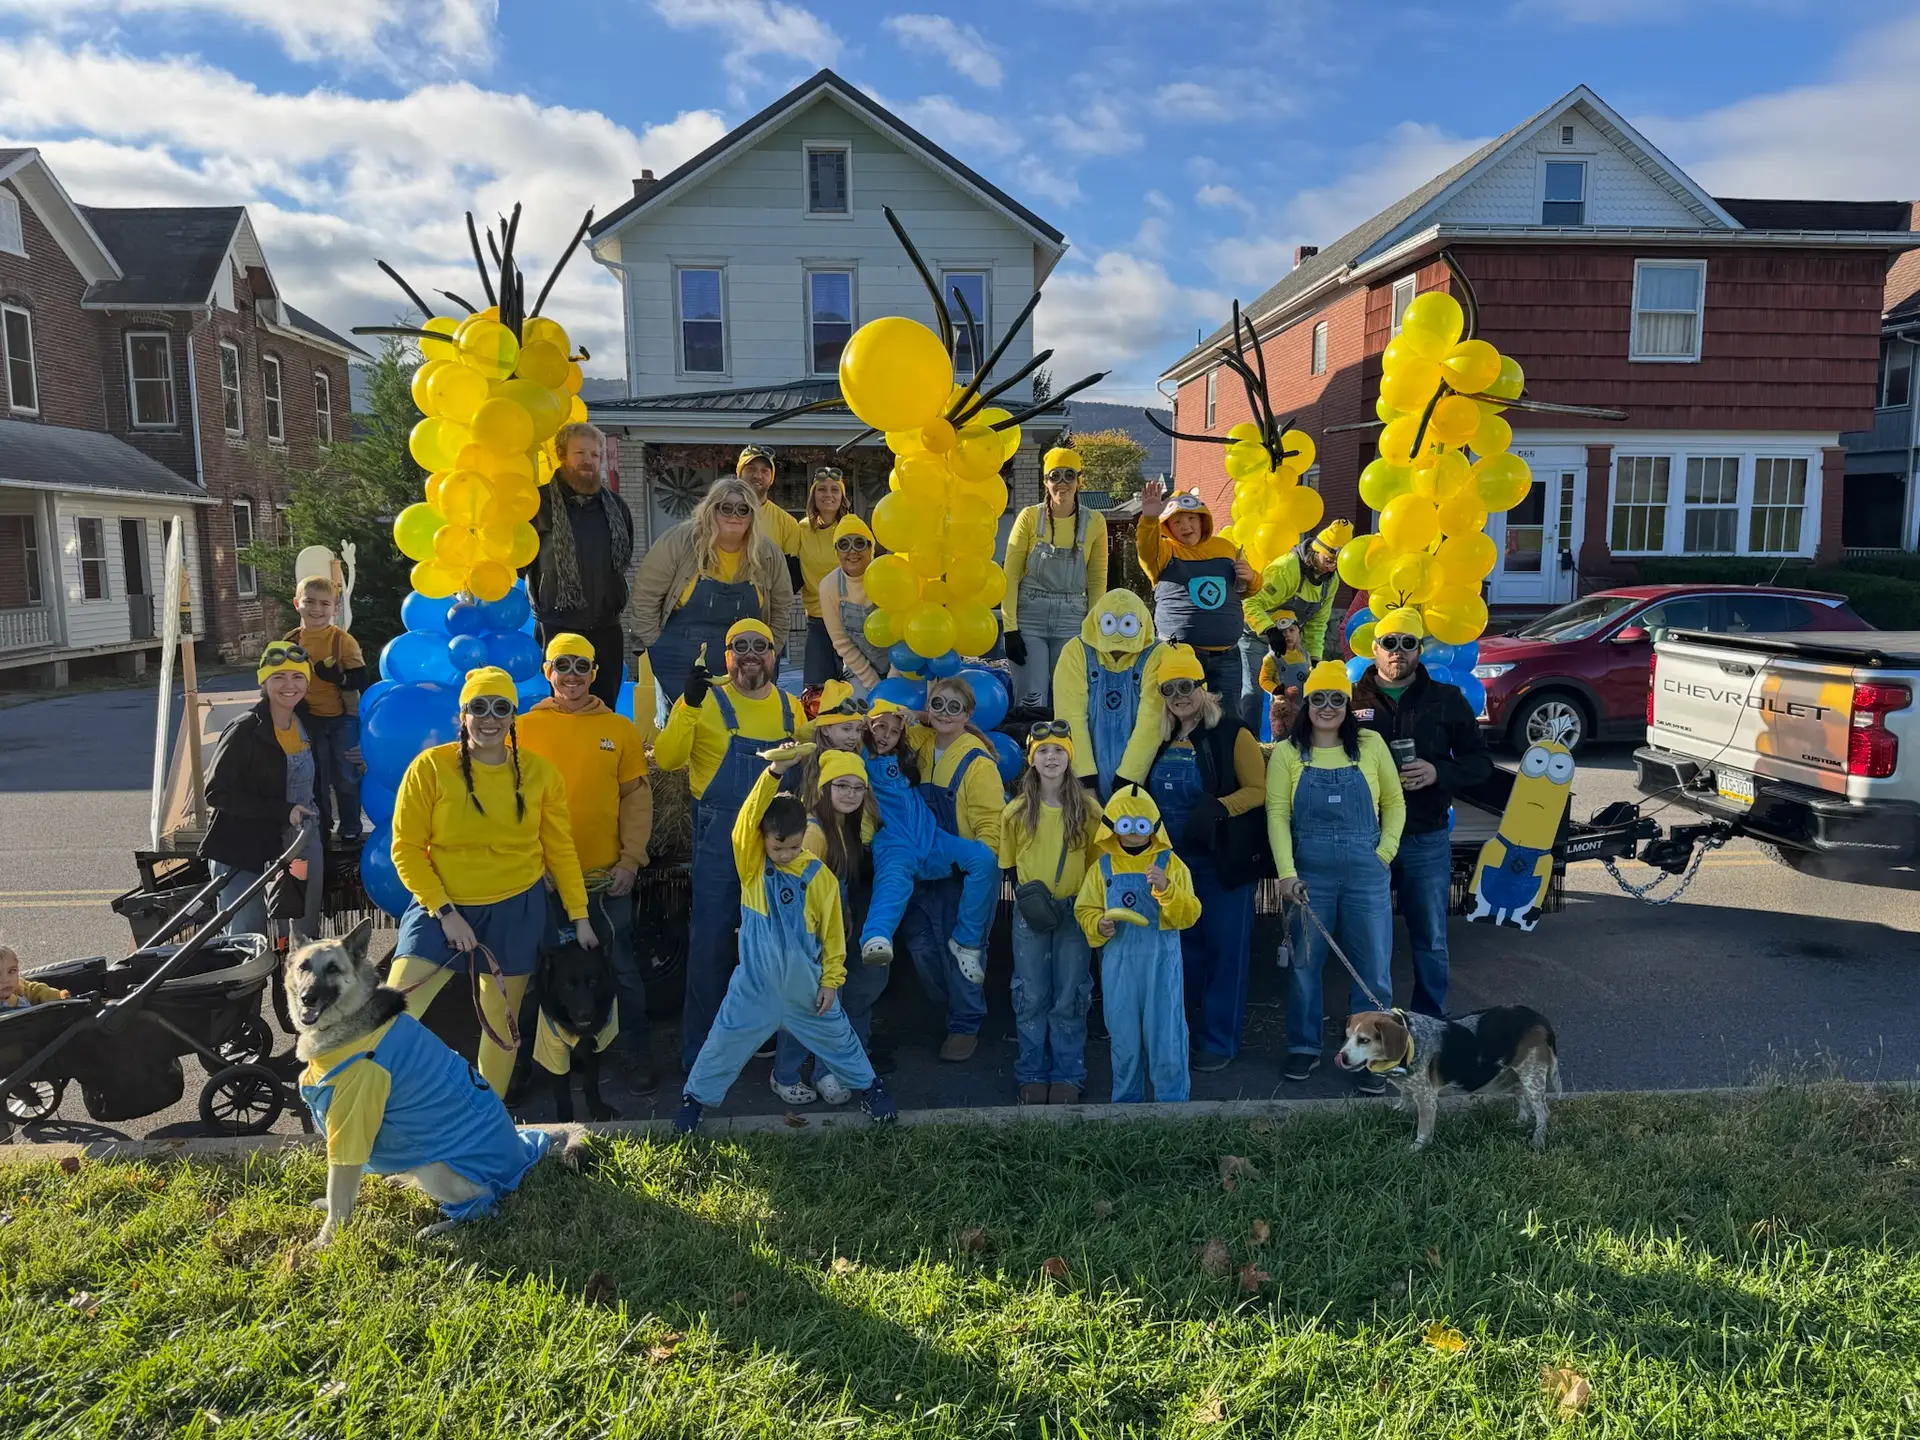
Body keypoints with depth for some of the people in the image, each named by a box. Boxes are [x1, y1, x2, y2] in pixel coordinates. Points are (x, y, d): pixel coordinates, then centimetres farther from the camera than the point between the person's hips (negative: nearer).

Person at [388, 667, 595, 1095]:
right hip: (442, 907, -1)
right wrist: (445, 911, -14)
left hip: (517, 911, 2)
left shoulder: (539, 772, -3)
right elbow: (407, 848, -8)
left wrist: (579, 916, 4)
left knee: (502, 1025, 13)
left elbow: (560, 850, 4)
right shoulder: (430, 767, -10)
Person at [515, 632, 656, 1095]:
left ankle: (637, 1053, 20)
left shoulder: (620, 729, 2)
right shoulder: (525, 728, 1)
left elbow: (637, 797, 2)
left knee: (621, 966, 6)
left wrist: (630, 860, -5)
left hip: (606, 877, 0)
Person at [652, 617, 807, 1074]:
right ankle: (699, 1047, 16)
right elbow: (667, 759, -17)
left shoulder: (790, 708, 7)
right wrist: (689, 704, -26)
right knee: (711, 940, 2)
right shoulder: (707, 702, -6)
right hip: (720, 839, -4)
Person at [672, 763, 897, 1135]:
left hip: (806, 984, 0)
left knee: (835, 1035, 18)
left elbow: (832, 931, -3)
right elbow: (749, 816, -30)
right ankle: (696, 1096, 31)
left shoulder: (819, 876, -12)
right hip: (755, 983, 0)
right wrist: (774, 772, -43)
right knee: (725, 1042, 9)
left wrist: (831, 980, -1)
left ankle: (867, 1084, 40)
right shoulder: (751, 864, -12)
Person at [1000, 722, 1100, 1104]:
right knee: (1031, 996, 7)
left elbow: (1097, 860, 5)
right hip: (1030, 913, 1)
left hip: (1074, 910, -1)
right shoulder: (1016, 811, -1)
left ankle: (1068, 1076, 18)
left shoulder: (1087, 808, -3)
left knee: (1070, 997, 6)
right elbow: (1009, 863, 7)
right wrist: (1025, 894, -6)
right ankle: (1032, 1075, 19)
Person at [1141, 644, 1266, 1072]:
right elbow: (1150, 794, 20)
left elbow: (1259, 791, -13)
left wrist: (1218, 806, -27)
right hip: (1173, 865, 6)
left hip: (1222, 864, -6)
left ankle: (1219, 1041, 14)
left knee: (1224, 950, 2)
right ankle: (1188, 1033, 28)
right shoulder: (1161, 740, 8)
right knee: (1186, 949, 14)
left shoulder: (1232, 734, -10)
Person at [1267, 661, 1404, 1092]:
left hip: (1366, 875, 0)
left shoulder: (1370, 745, 2)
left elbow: (1394, 802, 8)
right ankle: (1304, 1048, 27)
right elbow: (1277, 813, -4)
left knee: (1373, 968, 5)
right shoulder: (1287, 752, 1)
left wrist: (1385, 852, -2)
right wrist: (1286, 872, -11)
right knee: (1303, 963, 10)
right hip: (1308, 874, 0)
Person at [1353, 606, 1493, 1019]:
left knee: (1431, 941, 9)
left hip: (1426, 839, 1)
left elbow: (1481, 763, 4)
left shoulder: (1447, 700, 4)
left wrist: (1438, 772, -13)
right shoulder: (1353, 699, 2)